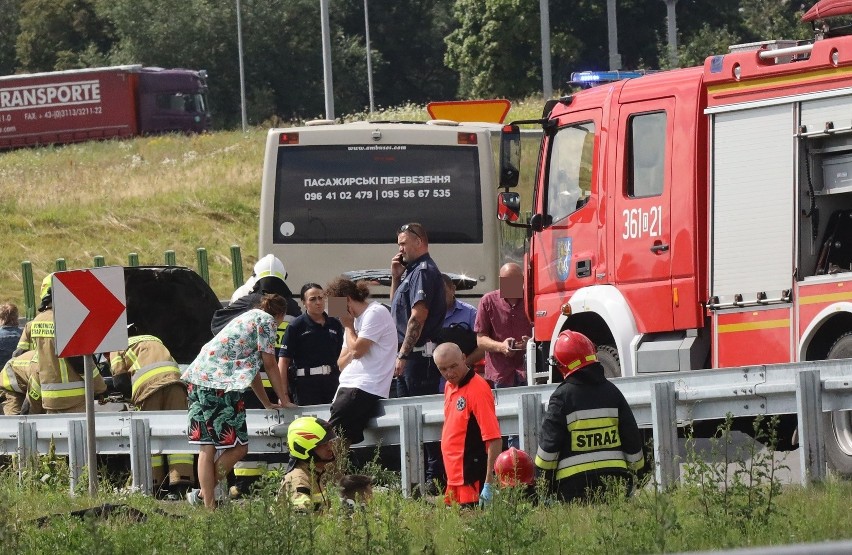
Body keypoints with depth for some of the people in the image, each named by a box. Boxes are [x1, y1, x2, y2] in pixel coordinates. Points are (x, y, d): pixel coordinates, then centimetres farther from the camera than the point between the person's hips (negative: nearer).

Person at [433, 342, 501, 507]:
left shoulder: (478, 390, -15)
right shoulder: (450, 386, 12)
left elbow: (494, 440, -19)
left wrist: (489, 484, -22)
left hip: (472, 482, -8)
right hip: (454, 480, 8)